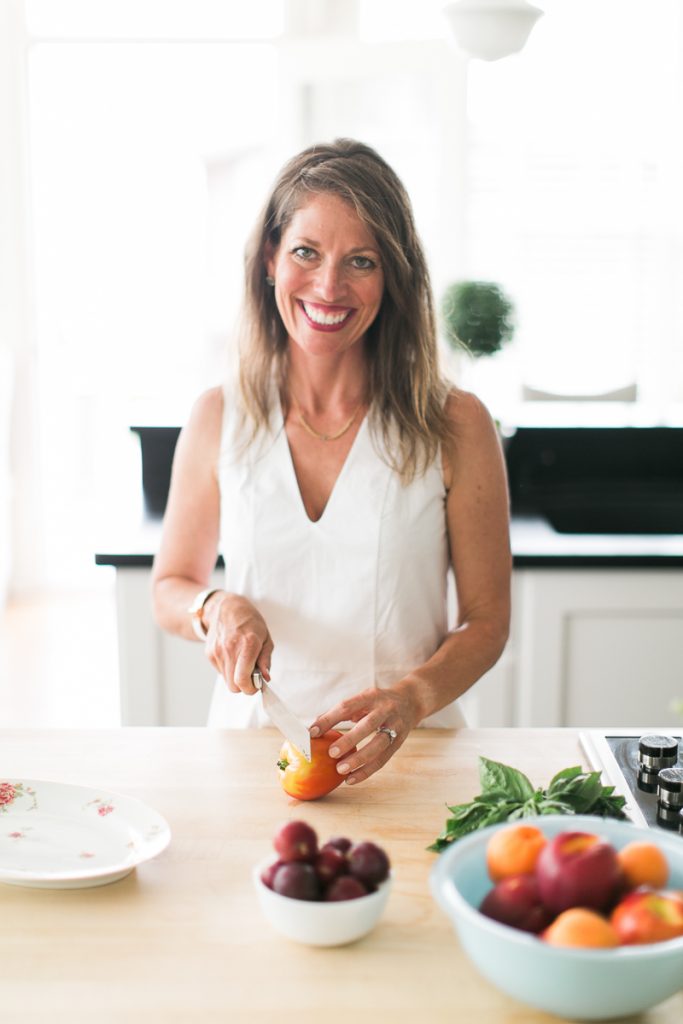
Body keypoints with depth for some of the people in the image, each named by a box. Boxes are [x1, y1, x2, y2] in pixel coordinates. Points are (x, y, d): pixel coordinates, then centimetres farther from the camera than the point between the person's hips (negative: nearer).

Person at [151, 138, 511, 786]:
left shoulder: (454, 425, -3)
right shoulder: (219, 419, 3)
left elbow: (486, 619, 1)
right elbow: (169, 588, 13)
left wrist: (412, 697, -17)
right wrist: (217, 608, -9)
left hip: (404, 753, -1)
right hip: (251, 738, 1)